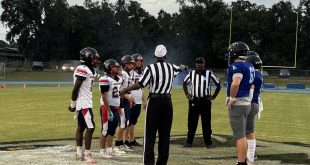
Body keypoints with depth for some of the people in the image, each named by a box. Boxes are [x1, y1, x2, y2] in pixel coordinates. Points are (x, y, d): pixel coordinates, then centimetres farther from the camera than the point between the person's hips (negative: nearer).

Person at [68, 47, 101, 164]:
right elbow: (76, 89, -17)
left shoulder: (90, 70, 14)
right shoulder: (83, 70, -17)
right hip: (83, 103, -10)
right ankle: (87, 154, -6)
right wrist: (73, 104, -12)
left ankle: (79, 153, 19)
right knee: (90, 128, -10)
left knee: (81, 127, 13)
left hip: (86, 103, 10)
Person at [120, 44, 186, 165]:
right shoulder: (171, 68, 5)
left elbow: (140, 84, -14)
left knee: (150, 133, -1)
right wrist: (182, 67, 54)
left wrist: (125, 90, -1)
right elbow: (178, 69, 30)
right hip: (167, 102, 4)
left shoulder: (151, 68, -10)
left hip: (154, 102, -4)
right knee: (165, 133, 10)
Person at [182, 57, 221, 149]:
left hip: (205, 101, -2)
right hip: (193, 101, 2)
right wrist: (186, 94, 12)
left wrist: (214, 96, 0)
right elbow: (184, 83, 23)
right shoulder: (191, 74, 6)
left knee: (206, 123, 1)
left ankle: (208, 142, 8)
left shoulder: (209, 74, 0)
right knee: (191, 122, 2)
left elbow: (218, 85, 7)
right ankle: (189, 142, 8)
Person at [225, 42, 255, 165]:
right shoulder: (249, 66, 11)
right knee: (242, 135, 17)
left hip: (237, 104, -9)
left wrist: (232, 98, -19)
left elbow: (235, 83, -31)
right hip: (246, 103, 9)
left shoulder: (237, 66, -18)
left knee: (239, 136, -6)